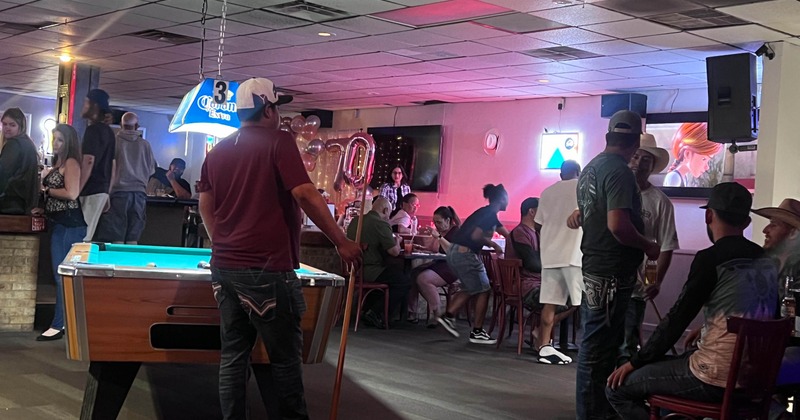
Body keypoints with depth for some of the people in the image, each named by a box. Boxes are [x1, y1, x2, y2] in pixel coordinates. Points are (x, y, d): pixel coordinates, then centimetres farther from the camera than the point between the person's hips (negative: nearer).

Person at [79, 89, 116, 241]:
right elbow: (113, 164, 19)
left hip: (91, 191, -9)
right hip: (102, 190, 9)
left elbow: (88, 162, -19)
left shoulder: (93, 130, -11)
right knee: (87, 237, 12)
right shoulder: (109, 131, 16)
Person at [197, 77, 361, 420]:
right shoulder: (278, 142, -7)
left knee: (232, 354, 10)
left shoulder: (217, 152, 13)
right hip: (267, 268, -7)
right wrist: (341, 241, -11)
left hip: (224, 267, 7)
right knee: (285, 355, 4)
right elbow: (304, 194, -16)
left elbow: (205, 205, 17)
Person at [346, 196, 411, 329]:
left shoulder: (355, 220, 12)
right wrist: (397, 241, 8)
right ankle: (375, 314, -3)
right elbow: (394, 251, -14)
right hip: (368, 271, -9)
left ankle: (367, 309, 25)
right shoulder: (381, 224, -13)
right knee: (404, 283, -1)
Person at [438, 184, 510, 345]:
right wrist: (493, 245, -9)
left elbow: (507, 234, 29)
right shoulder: (489, 214, -12)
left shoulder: (488, 214, 18)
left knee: (470, 289, 22)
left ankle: (448, 316, 15)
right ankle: (477, 332, 7)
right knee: (483, 291, 2)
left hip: (455, 252, 10)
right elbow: (476, 236, -23)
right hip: (465, 254, -10)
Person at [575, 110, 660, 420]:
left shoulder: (590, 168, 12)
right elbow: (617, 224, -26)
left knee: (598, 344, 17)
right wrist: (648, 246, -12)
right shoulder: (619, 171, -17)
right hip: (612, 274, -10)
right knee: (599, 348, -3)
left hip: (593, 267, 10)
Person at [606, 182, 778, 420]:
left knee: (617, 387, 1)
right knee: (662, 364, 30)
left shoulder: (711, 259, -14)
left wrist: (635, 362, -3)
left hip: (716, 380, -8)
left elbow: (678, 318, -12)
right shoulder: (767, 262, 7)